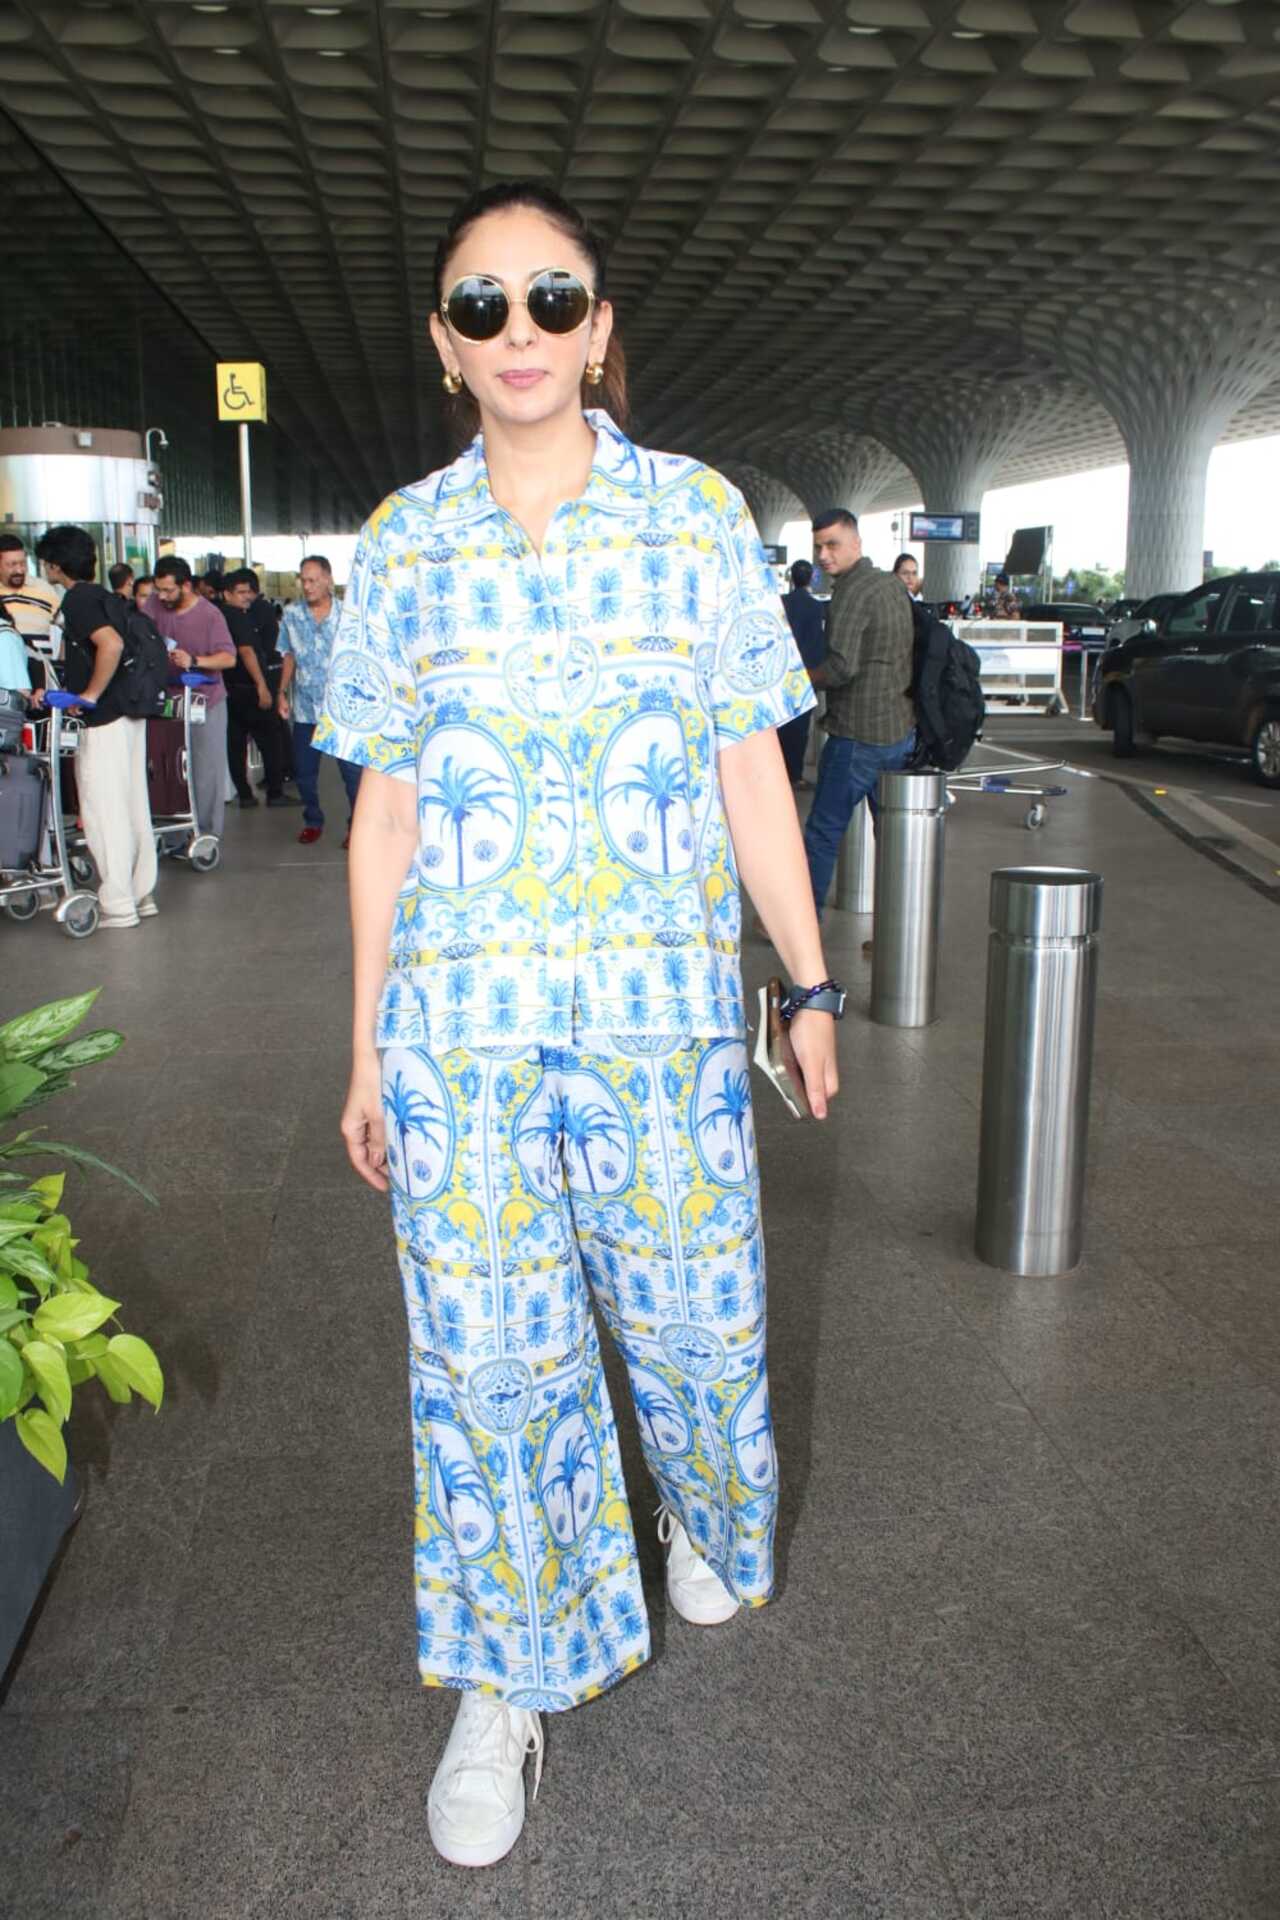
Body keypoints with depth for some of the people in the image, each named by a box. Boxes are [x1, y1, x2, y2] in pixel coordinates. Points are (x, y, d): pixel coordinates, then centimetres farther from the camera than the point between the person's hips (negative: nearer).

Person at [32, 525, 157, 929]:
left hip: (102, 720, -9)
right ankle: (141, 894, 20)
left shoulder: (78, 599, -12)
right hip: (129, 713, 9)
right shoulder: (105, 596, 14)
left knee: (103, 812, -3)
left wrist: (91, 693, -19)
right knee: (133, 808, 13)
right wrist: (62, 690, 25)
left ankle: (117, 906, 1)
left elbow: (111, 644, -29)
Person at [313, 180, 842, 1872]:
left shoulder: (699, 514, 2)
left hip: (662, 1005, 0)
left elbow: (752, 773, 5)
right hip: (458, 1017, 1)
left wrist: (812, 983, 6)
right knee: (486, 1353, 7)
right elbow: (385, 810, 6)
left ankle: (710, 1526, 46)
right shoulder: (403, 545, 4)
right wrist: (367, 1047, 6)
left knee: (693, 1317, 12)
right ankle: (508, 1680, 29)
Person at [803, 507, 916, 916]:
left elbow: (842, 666, -23)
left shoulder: (851, 591, -14)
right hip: (903, 732, 9)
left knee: (823, 831, 2)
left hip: (858, 734, -9)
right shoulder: (894, 586, 13)